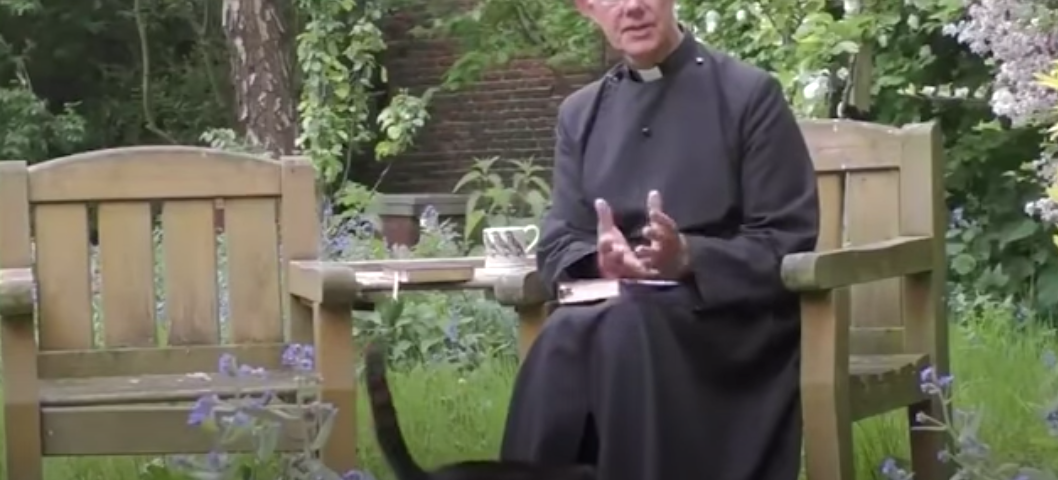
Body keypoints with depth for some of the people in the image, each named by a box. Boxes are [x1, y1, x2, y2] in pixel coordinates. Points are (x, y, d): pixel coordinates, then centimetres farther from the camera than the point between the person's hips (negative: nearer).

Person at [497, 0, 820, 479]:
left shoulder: (750, 93, 2)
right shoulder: (579, 112, 16)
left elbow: (790, 243, -3)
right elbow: (557, 247, 9)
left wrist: (689, 258, -21)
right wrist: (599, 260, -15)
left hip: (731, 319, -3)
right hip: (608, 316, 3)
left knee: (623, 329, -36)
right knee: (568, 334, -33)